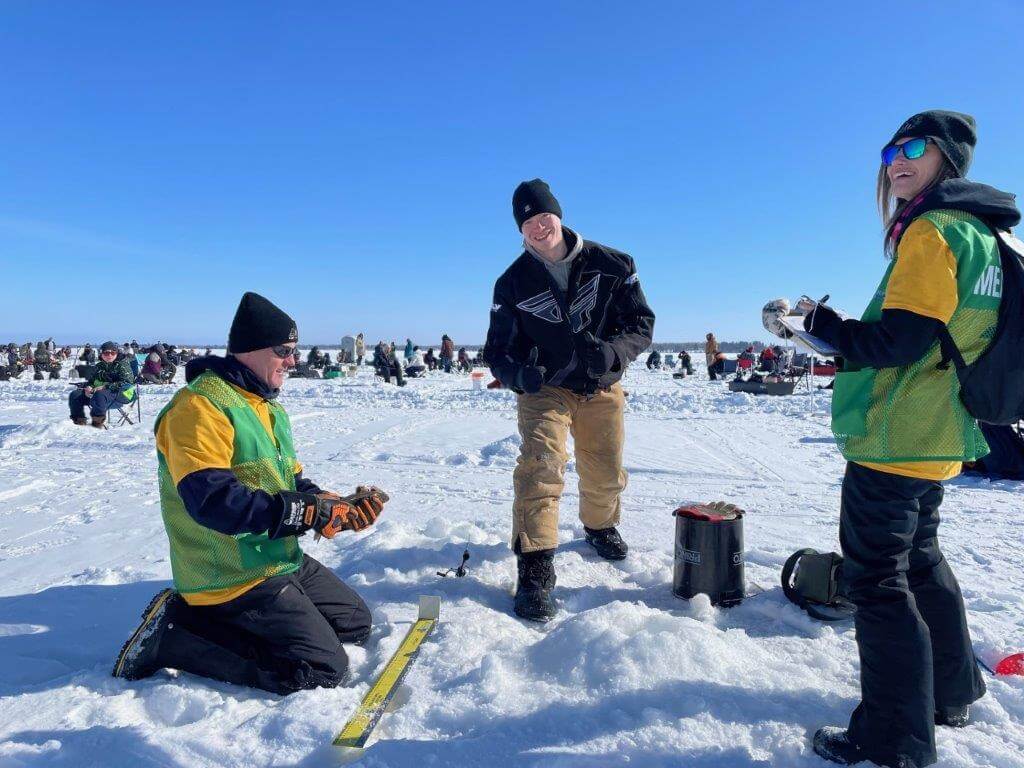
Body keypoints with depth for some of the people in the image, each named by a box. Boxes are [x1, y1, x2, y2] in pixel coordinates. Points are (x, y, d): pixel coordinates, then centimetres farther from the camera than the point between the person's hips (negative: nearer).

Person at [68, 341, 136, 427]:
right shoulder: (98, 366, 21)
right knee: (74, 395, -6)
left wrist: (105, 387, -23)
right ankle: (79, 419, 0)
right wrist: (89, 387, 2)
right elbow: (92, 380, 29)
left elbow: (126, 383, -14)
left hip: (120, 395, -8)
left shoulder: (123, 364, -1)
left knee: (99, 395, -40)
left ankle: (98, 421, -29)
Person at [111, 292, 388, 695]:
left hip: (283, 560, 10)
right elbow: (211, 499, -29)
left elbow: (293, 484, 14)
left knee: (356, 623, 17)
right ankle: (172, 636, -3)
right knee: (324, 668, -11)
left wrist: (341, 506, -4)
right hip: (235, 578, -10)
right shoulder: (201, 405, -18)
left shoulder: (267, 406, 14)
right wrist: (305, 512, -29)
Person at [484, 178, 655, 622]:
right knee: (541, 464, -24)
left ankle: (600, 526, 46)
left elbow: (642, 324, -5)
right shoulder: (514, 283, -7)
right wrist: (520, 374, -30)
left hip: (603, 389, 2)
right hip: (545, 391, -2)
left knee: (606, 477, 13)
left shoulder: (611, 265, -7)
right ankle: (535, 568, -18)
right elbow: (497, 351, -6)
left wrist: (613, 351, -27)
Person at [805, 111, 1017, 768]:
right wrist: (846, 340, 16)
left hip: (892, 442, -10)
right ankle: (952, 694, 39)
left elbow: (895, 342, -22)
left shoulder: (932, 232, -15)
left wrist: (822, 321, -8)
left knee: (878, 579, -3)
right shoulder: (981, 236, 15)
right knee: (920, 561, 23)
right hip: (935, 442, 10)